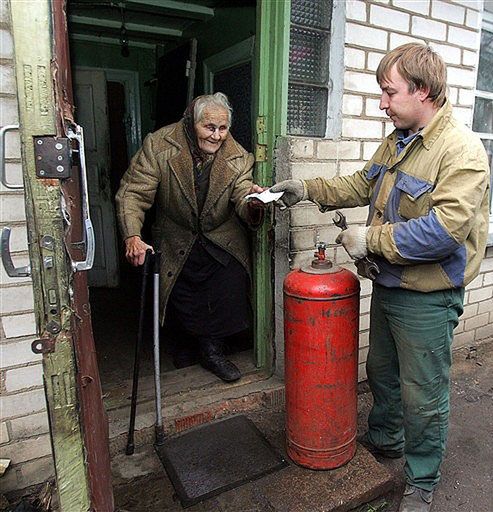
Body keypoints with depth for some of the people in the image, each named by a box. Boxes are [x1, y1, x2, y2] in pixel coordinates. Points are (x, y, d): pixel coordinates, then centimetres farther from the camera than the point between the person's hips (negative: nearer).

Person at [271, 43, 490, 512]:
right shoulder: (397, 141, 6)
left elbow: (444, 230, -31)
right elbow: (363, 184, 18)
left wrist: (371, 239, -24)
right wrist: (308, 189, 9)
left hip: (427, 299, -8)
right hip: (388, 285, 8)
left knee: (423, 395, 9)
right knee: (381, 371, 25)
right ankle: (384, 438, 51)